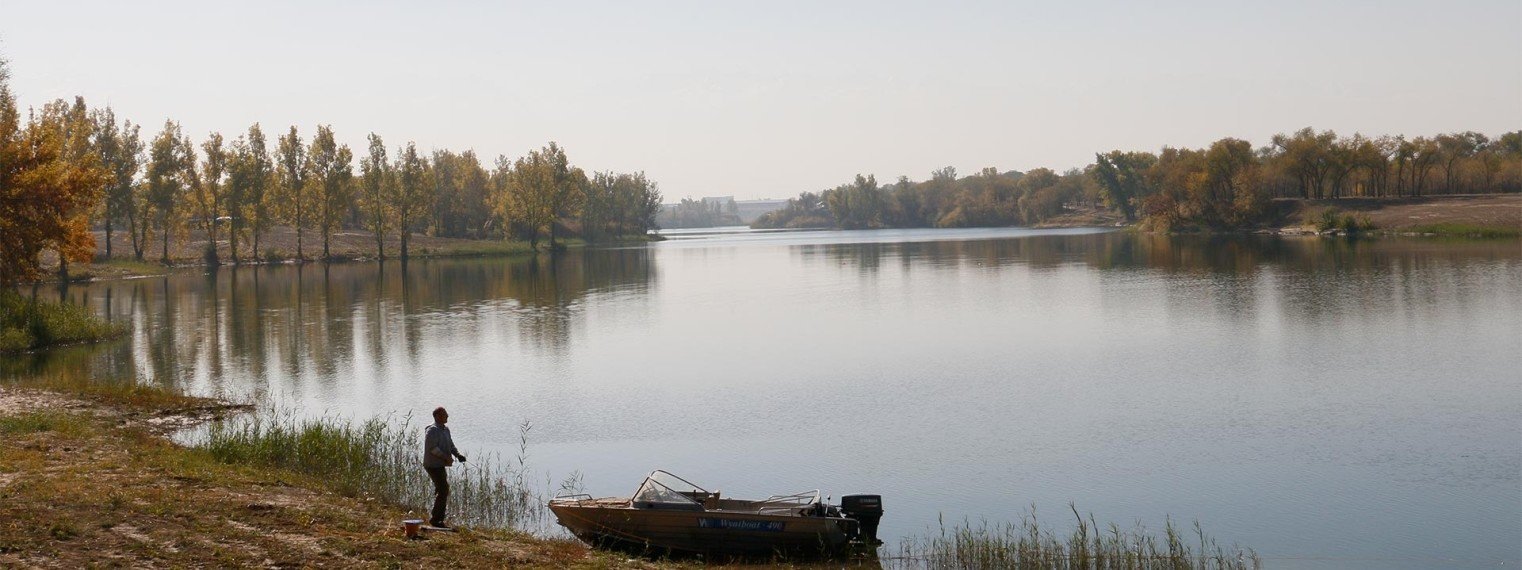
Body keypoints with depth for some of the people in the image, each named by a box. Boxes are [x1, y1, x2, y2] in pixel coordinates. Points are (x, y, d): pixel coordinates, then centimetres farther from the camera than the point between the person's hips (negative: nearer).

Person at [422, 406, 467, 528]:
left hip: (440, 465, 10)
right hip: (433, 465, -10)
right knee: (443, 490, -13)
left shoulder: (445, 430, 15)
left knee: (441, 491, 14)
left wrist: (458, 455, -1)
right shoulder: (432, 430, -15)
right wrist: (446, 457, -25)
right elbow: (433, 448, -23)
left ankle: (436, 518, 23)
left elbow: (451, 445, 17)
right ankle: (435, 518, -7)